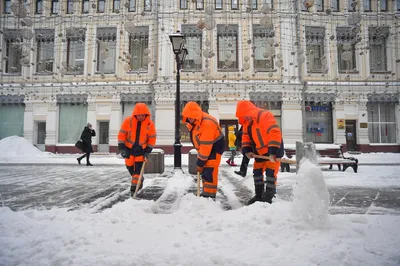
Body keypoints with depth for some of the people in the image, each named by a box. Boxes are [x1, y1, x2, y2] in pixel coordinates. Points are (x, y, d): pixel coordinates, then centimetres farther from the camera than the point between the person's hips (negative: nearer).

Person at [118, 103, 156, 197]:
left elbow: (152, 138, -5)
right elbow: (122, 134, -11)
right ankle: (139, 179, 41)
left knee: (138, 168, -9)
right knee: (129, 166, 14)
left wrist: (148, 151, -9)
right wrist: (122, 148, -16)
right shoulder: (128, 121, -17)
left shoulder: (150, 124, -15)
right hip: (129, 148, 2)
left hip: (141, 149, -1)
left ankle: (134, 188, 0)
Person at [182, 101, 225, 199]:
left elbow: (206, 146, -30)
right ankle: (205, 193, 23)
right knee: (204, 170, 12)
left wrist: (200, 162, -24)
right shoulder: (192, 121, -5)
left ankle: (210, 196, -7)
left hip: (215, 146, -9)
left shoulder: (207, 124, -34)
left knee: (210, 170, -14)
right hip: (205, 146, 9)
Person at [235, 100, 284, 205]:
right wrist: (247, 150, -9)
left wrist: (273, 152, -37)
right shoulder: (246, 122, 0)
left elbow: (275, 133, -33)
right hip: (259, 151, 8)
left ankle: (268, 197, 2)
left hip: (273, 149, -8)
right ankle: (259, 195, 26)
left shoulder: (265, 116, -26)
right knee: (257, 172, 12)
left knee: (270, 172, -9)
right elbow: (246, 136, 6)